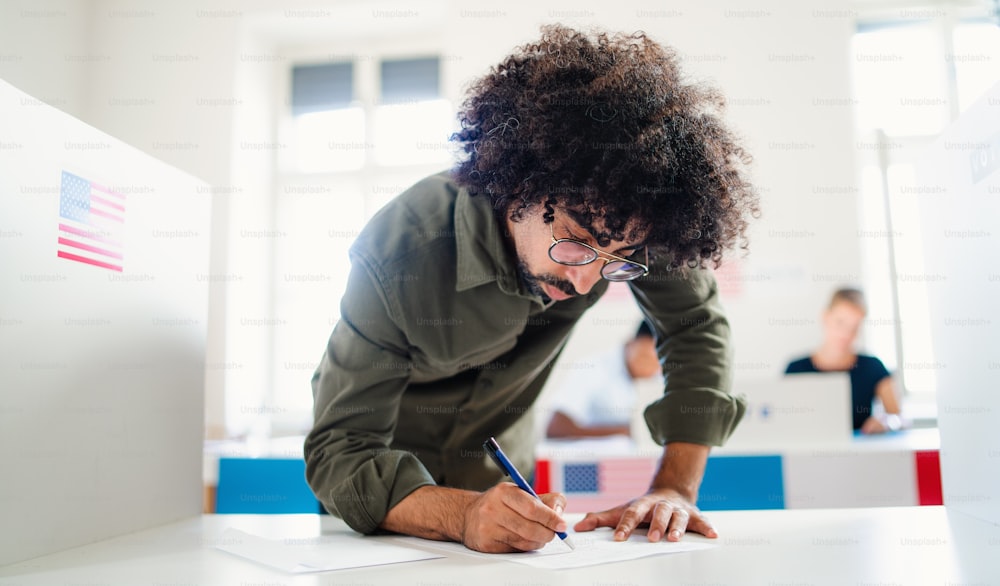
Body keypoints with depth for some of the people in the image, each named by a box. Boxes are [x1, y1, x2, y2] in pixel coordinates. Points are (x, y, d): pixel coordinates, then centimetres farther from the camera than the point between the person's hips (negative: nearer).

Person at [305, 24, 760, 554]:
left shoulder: (612, 217, -23)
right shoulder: (397, 257, -33)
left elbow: (696, 326, -10)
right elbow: (341, 452, -30)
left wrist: (675, 490, -19)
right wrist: (462, 515, -48)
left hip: (498, 472, 2)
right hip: (383, 480, -2)